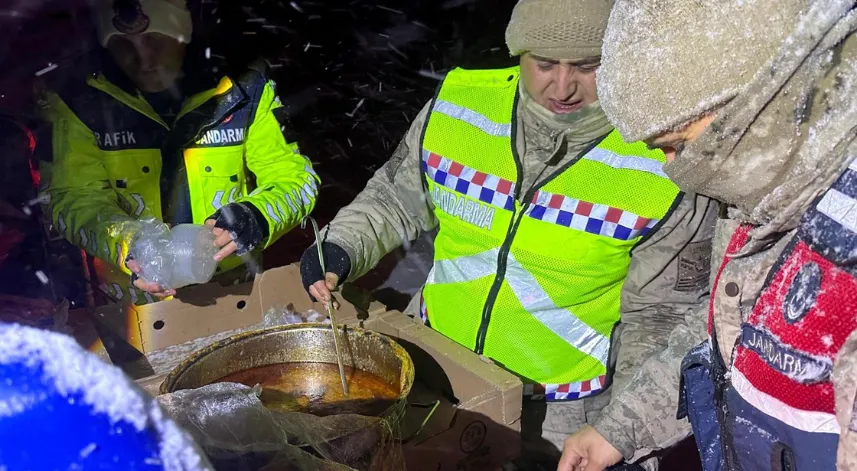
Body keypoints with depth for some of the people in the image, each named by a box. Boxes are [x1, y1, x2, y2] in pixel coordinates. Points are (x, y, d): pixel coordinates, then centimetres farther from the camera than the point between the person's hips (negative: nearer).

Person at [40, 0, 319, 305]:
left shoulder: (243, 93, -2)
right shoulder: (82, 105, -2)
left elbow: (293, 177, -1)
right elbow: (75, 197, -5)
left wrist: (258, 217, -24)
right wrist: (123, 242, -27)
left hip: (232, 291, 0)